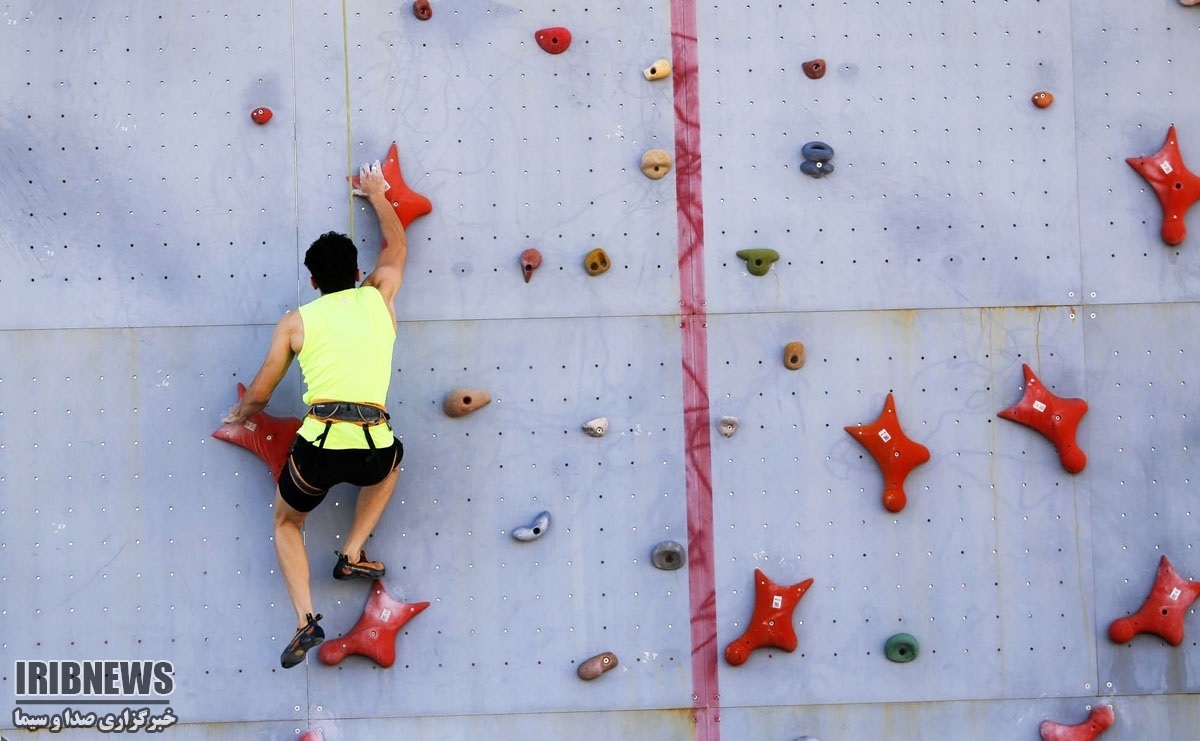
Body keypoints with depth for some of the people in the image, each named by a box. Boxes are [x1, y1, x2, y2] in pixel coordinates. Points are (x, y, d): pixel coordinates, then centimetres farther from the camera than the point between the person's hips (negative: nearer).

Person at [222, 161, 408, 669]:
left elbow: (259, 394, 14)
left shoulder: (297, 321, 9)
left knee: (286, 522, 26)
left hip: (319, 446, -1)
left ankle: (306, 620, 6)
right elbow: (397, 246, 34)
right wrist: (376, 194, 48)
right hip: (372, 449, 1)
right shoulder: (379, 298, 13)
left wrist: (241, 415, 37)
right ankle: (352, 554, 28)